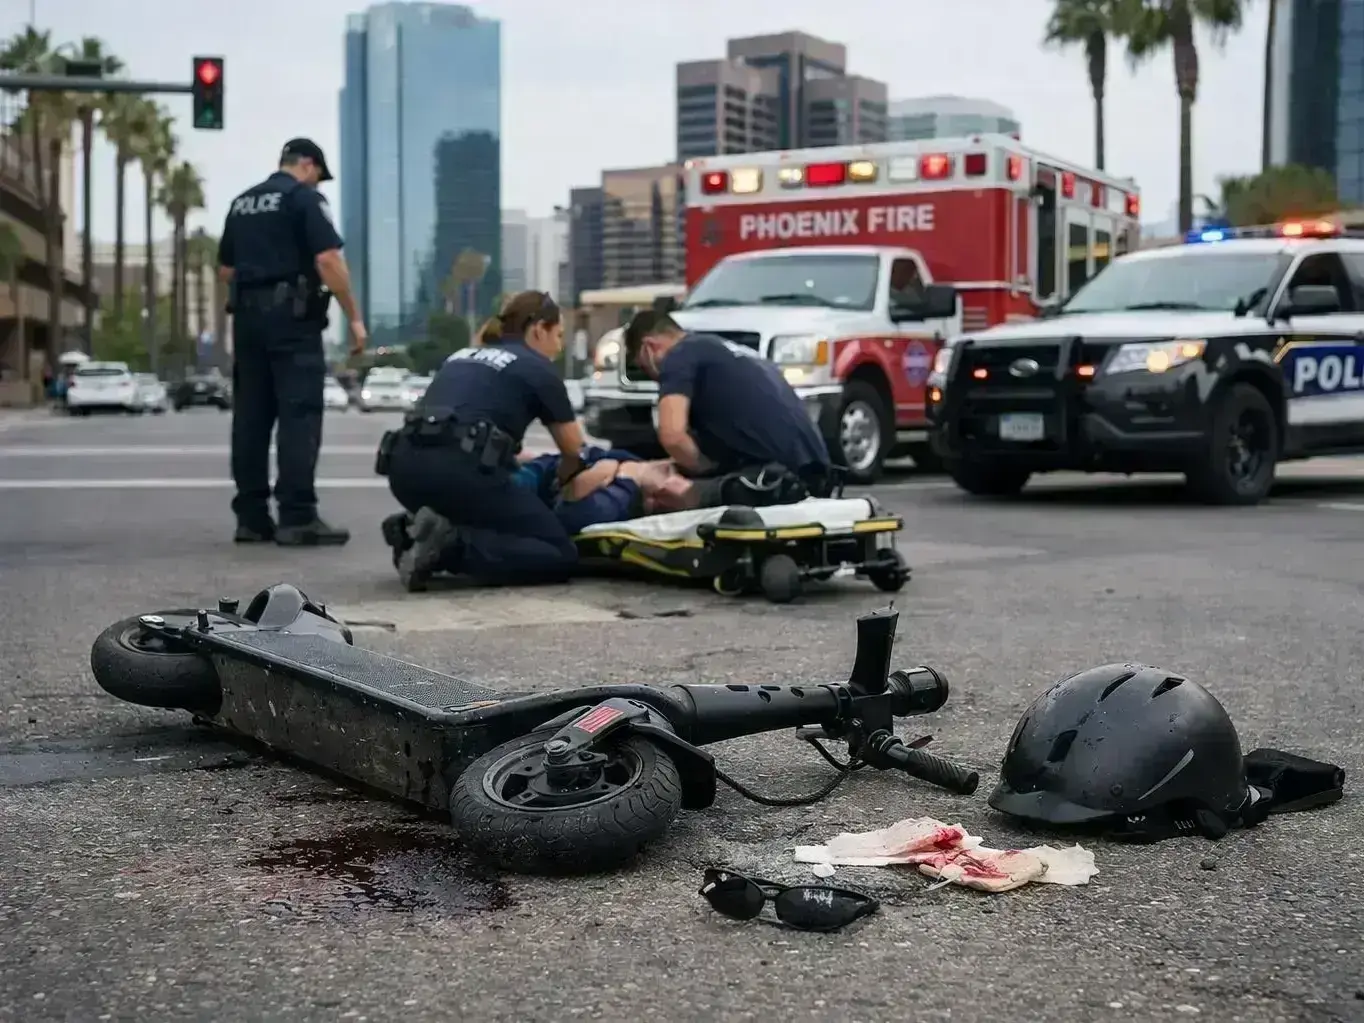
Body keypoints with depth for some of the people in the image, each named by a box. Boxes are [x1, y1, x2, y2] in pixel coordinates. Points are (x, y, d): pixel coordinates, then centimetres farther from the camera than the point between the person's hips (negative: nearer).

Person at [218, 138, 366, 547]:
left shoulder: (241, 203, 18)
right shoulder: (305, 198, -4)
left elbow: (225, 269, 21)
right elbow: (328, 260, -14)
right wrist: (354, 317, -11)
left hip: (247, 315, 7)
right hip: (292, 315, -7)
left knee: (251, 414, 7)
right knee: (299, 414, -8)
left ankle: (251, 516, 7)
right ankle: (297, 518, -13)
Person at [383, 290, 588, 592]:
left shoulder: (462, 356, 29)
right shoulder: (539, 368, 12)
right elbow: (574, 451, 20)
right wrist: (557, 482, 41)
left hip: (405, 466, 7)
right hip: (459, 470, -7)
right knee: (560, 553, 1)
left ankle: (428, 535, 2)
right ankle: (452, 545, -15)